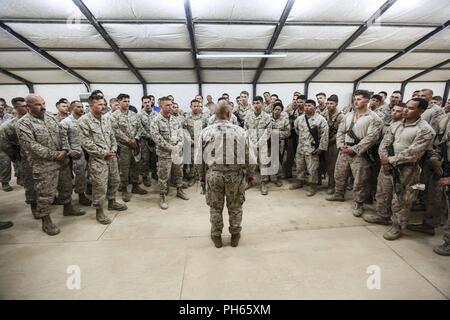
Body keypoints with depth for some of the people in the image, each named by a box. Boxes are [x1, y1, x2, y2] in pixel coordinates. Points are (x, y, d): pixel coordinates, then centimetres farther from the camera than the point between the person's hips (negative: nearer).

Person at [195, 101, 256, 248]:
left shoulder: (205, 131, -3)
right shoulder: (240, 131, -5)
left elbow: (199, 159, -2)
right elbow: (250, 158, -3)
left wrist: (202, 175, 11)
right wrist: (250, 175, 10)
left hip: (213, 174, 0)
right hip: (235, 174, 0)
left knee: (215, 207, 17)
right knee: (235, 207, 18)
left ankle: (216, 236, 32)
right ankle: (235, 236, 33)